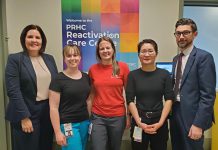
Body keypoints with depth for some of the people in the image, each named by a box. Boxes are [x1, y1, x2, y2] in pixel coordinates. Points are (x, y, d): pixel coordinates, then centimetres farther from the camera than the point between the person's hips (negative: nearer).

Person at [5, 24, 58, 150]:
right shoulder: (14, 59, -6)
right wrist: (24, 117, -17)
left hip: (49, 112, 5)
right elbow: (13, 90, -13)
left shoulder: (49, 59, 8)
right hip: (27, 114, -4)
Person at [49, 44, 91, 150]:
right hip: (68, 125, -5)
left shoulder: (86, 77, 6)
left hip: (85, 123, 6)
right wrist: (58, 132, -13)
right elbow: (53, 107, -11)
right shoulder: (58, 79, -10)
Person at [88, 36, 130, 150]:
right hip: (98, 117, 1)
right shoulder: (92, 69, 0)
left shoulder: (123, 67, -5)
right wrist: (88, 115, 6)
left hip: (118, 116, 0)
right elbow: (91, 93, 8)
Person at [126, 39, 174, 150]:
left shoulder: (164, 74, 0)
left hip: (160, 123, 1)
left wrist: (161, 122, -11)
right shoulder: (133, 75, -1)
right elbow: (130, 101, -4)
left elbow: (169, 99, -2)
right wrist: (139, 122, -13)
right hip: (139, 122, 0)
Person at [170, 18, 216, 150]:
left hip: (191, 116, -7)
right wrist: (170, 112, 10)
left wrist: (198, 124, -20)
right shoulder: (176, 58, 11)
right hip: (175, 113, 7)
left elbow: (208, 94, -17)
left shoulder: (204, 57, -12)